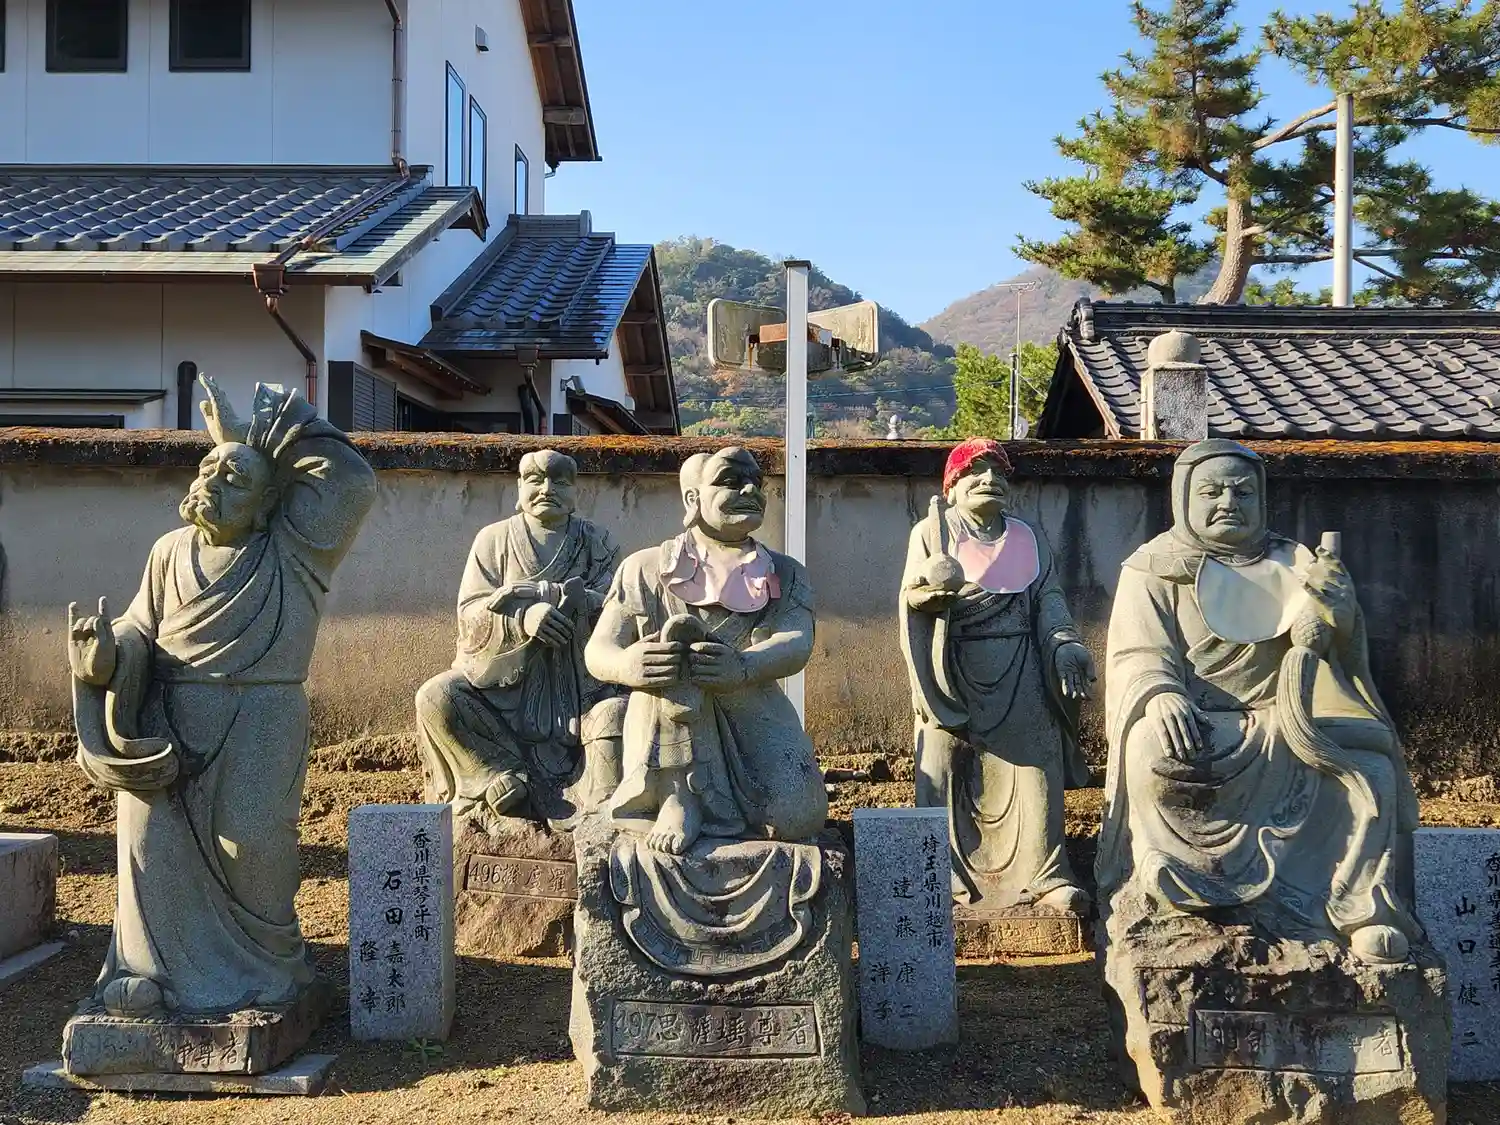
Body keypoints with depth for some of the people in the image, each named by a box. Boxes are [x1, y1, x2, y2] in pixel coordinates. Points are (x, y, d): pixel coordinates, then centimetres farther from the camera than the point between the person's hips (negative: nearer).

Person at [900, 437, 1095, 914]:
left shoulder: (1029, 537, 16)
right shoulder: (932, 532, 6)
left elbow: (1049, 599, 10)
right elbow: (911, 600, -3)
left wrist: (1063, 645, -8)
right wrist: (930, 589, -26)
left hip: (1020, 676, 3)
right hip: (955, 674, -2)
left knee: (1031, 771, -2)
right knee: (948, 773, -4)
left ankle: (1043, 875, 2)